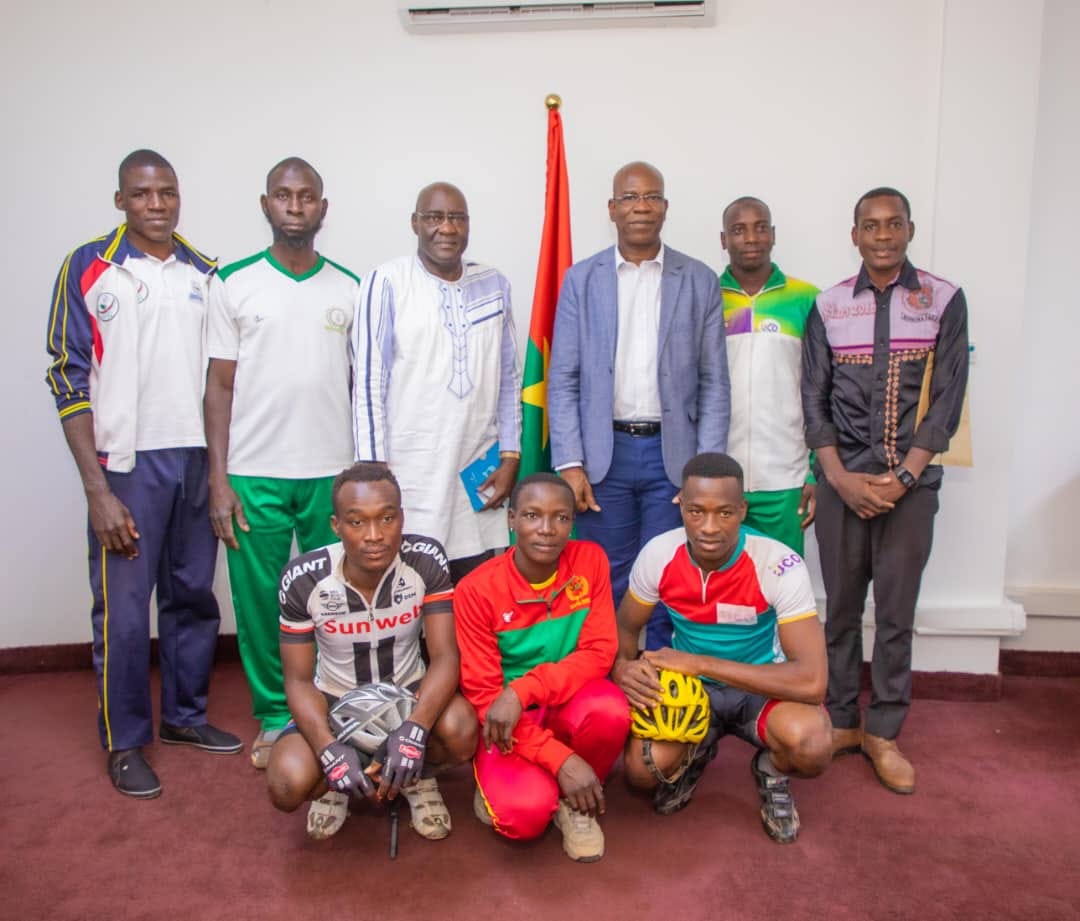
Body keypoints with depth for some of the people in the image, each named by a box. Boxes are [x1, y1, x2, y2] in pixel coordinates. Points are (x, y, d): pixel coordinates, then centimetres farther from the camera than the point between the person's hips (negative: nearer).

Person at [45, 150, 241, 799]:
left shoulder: (206, 273, 9)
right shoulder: (89, 269, -2)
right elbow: (70, 382, -4)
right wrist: (98, 491, -10)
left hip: (198, 458, 4)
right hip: (128, 463, -3)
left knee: (194, 595, 12)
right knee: (123, 610, 2)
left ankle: (186, 713, 30)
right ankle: (125, 742, 19)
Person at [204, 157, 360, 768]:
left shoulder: (349, 289, 7)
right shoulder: (234, 283, 3)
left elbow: (360, 386, 9)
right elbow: (220, 386, 2)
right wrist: (219, 480, -4)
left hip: (332, 474, 1)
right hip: (254, 474, 0)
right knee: (259, 601, 6)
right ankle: (275, 718, 23)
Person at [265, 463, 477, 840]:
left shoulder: (427, 561, -21)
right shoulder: (302, 579, -21)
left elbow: (444, 657, -21)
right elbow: (298, 680, -13)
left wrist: (414, 730, -38)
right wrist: (329, 749, -30)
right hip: (335, 701, 0)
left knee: (461, 731, -32)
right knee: (288, 784, -28)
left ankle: (419, 777, 5)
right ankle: (334, 784, 11)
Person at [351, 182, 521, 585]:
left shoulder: (494, 285, 8)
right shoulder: (387, 283, -4)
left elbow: (509, 378, 11)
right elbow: (369, 383, -5)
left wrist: (510, 456, 6)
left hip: (478, 476, 4)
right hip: (408, 476, -3)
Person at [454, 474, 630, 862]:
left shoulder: (590, 560, -10)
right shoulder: (476, 590, -16)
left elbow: (599, 653, -13)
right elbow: (482, 694, -14)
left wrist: (522, 691, -29)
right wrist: (560, 759, -24)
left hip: (567, 709, 3)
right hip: (506, 724, -2)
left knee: (609, 708, -31)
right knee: (524, 812, -29)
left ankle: (573, 802, -1)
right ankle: (500, 785, 8)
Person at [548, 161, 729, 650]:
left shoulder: (700, 280, 4)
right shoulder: (581, 279, 4)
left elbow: (714, 383, 3)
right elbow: (562, 379, 1)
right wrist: (569, 463, -7)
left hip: (673, 452, 0)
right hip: (604, 451, 0)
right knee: (609, 583, 8)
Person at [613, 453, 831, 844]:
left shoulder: (779, 565, -27)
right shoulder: (659, 554, -17)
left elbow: (811, 681, -33)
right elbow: (625, 628, 1)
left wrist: (699, 662, -33)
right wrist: (623, 669, -24)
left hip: (763, 688, -2)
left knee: (811, 744, -34)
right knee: (643, 770, -25)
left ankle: (771, 773, 5)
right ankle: (695, 755, 14)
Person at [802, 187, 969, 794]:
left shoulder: (945, 301, 1)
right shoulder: (828, 307, 5)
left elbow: (947, 399, -3)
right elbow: (814, 399, 3)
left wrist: (902, 477, -11)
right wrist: (840, 476, -7)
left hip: (911, 482, -1)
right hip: (842, 481, 1)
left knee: (896, 611, 5)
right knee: (842, 607, 8)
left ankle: (884, 732, 19)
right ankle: (842, 720, 22)